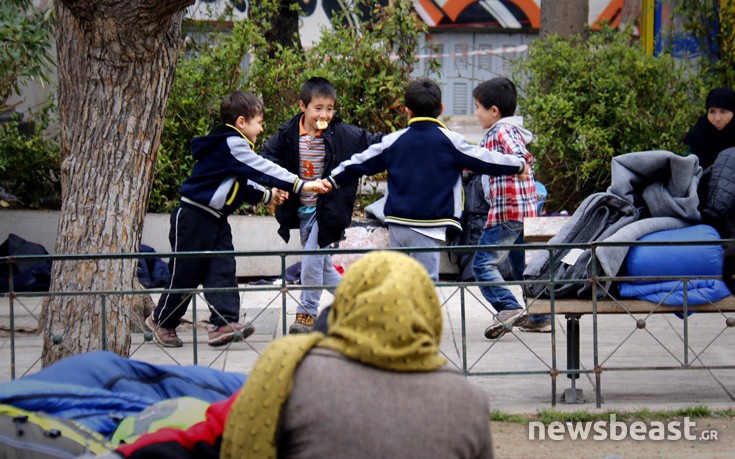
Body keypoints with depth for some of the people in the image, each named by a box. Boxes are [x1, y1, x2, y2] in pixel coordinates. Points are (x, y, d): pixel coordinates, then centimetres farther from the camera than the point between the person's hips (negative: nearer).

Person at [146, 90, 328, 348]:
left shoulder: (234, 145, 13)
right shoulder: (230, 144, -19)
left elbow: (243, 186, 19)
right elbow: (263, 169, -25)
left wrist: (267, 196, 5)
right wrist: (301, 186, -25)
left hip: (216, 220, 10)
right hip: (194, 218, -10)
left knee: (223, 269, -3)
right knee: (186, 273, 0)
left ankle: (224, 323, -11)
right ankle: (161, 321, 17)